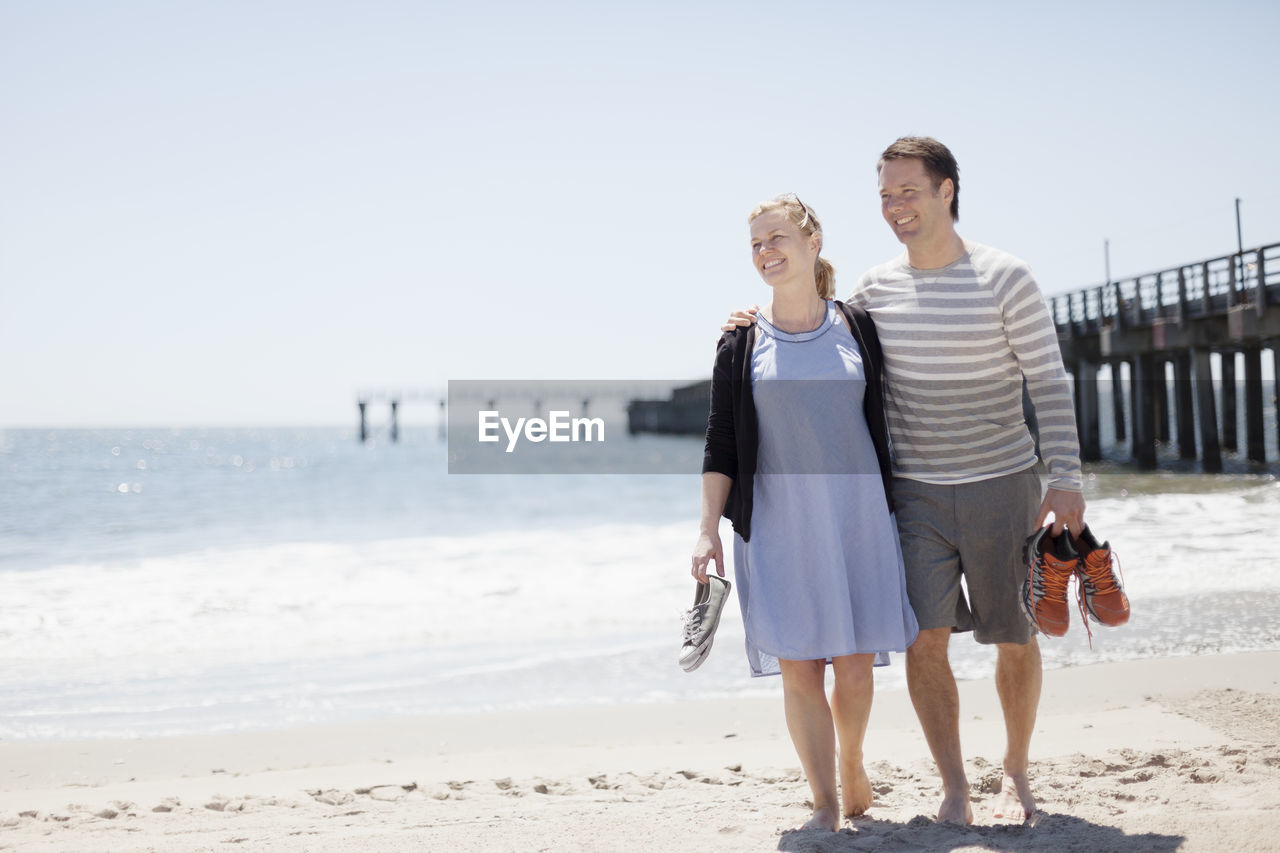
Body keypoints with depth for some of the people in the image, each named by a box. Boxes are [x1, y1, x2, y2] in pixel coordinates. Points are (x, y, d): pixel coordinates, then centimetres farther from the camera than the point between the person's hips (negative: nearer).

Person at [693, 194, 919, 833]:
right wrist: (709, 530, -4)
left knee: (855, 664, 2)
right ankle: (824, 802, 9)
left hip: (857, 516, 1)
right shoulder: (742, 342, 3)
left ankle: (851, 764, 30)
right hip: (777, 524, 0)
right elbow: (721, 442, 3)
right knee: (799, 668, -3)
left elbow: (880, 424, 11)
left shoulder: (857, 328, 5)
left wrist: (898, 514, 10)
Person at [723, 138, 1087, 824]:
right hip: (915, 491, 2)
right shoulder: (877, 287, 4)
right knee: (925, 636, -7)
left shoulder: (1005, 278, -7)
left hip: (1001, 485, -2)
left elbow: (1050, 381, -6)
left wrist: (1064, 478, -13)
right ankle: (953, 786, 7)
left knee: (1013, 637, 8)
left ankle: (1015, 773, 28)